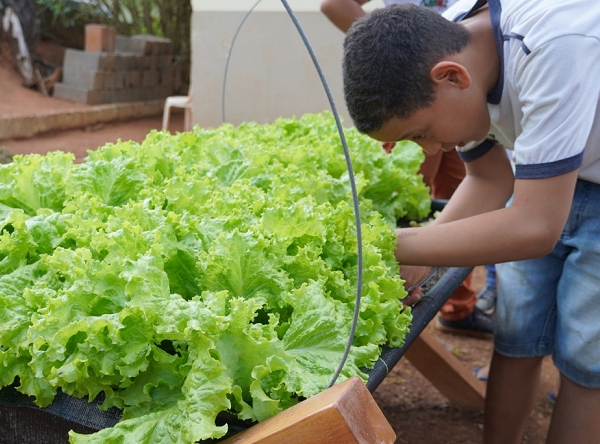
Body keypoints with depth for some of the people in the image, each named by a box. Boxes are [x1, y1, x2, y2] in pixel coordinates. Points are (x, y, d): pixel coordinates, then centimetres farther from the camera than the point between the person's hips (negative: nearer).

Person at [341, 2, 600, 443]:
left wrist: (396, 245, -30)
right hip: (548, 177, 6)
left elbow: (534, 228, -36)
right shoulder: (446, 49, -14)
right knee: (516, 333, 5)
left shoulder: (554, 47, -37)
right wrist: (418, 257, -16)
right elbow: (490, 179, -3)